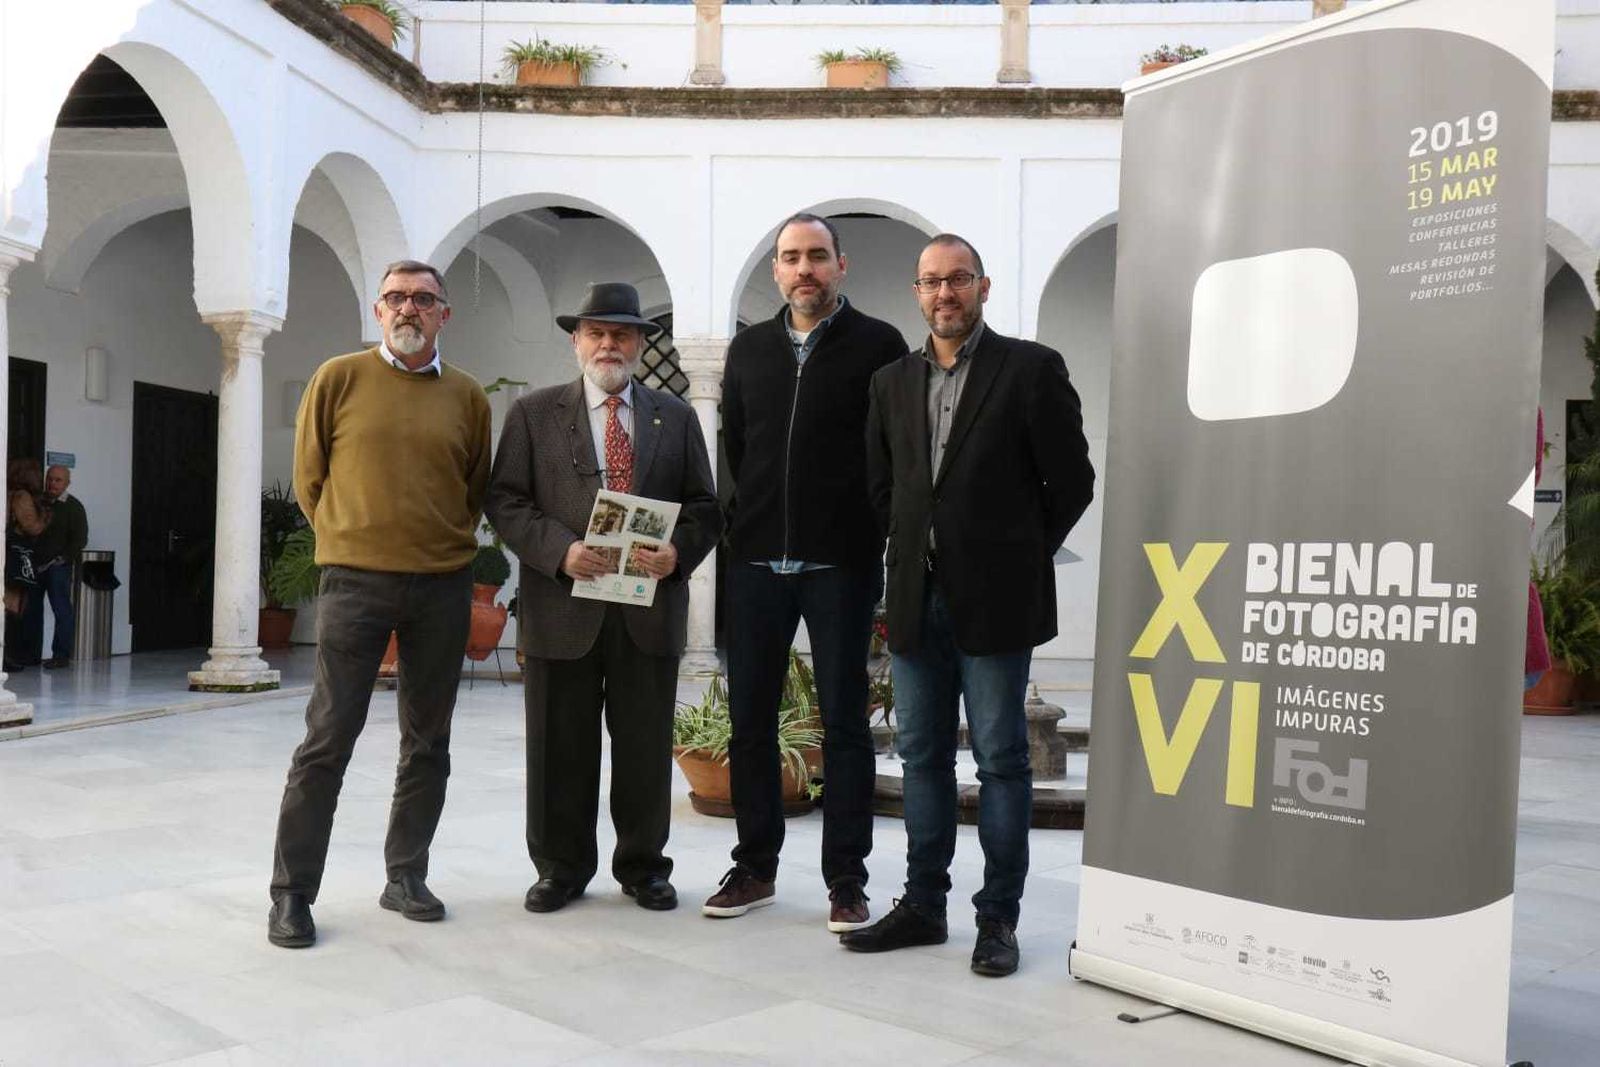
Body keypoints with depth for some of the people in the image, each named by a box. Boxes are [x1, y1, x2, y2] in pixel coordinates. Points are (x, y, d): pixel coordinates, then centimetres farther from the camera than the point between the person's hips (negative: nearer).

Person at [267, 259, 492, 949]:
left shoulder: (467, 396, 7)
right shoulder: (339, 378, 2)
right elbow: (309, 477, 7)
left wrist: (444, 546, 10)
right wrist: (349, 541, 8)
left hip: (444, 587, 3)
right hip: (355, 581, -3)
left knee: (428, 742, 9)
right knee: (327, 739, -1)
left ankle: (406, 878, 22)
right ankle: (292, 893, 8)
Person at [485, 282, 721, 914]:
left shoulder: (676, 418, 12)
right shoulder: (534, 414, 7)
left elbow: (704, 505, 10)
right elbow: (505, 502, 0)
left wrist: (679, 552, -10)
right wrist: (560, 551, -15)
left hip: (651, 605, 1)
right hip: (564, 606, -1)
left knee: (646, 749, 8)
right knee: (560, 749, 6)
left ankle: (643, 867, 23)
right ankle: (560, 868, 22)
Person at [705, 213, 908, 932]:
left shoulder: (878, 345, 0)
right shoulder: (749, 349, 13)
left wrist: (873, 531, -3)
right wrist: (746, 526, 11)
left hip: (841, 566, -4)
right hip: (755, 563, 4)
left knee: (844, 722, 3)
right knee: (750, 718, 9)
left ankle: (845, 879, 12)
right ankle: (755, 866, 22)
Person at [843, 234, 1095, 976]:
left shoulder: (1032, 369, -3)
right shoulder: (892, 382, 11)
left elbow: (1071, 481, -1)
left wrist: (1017, 555, 3)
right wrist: (913, 551, 12)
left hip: (994, 601, -5)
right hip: (915, 600, 5)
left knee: (1000, 760, 1)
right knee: (923, 757, 11)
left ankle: (998, 917, 12)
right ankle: (922, 905, 22)